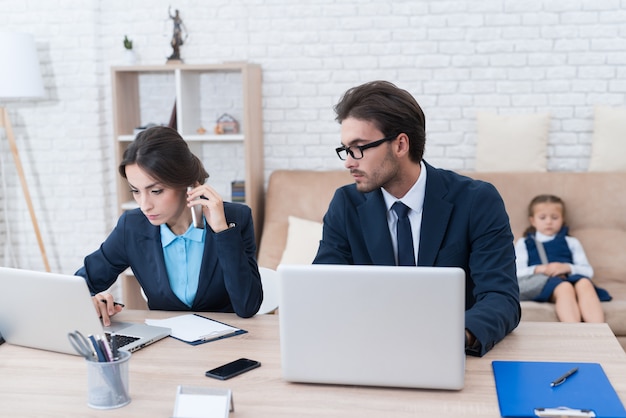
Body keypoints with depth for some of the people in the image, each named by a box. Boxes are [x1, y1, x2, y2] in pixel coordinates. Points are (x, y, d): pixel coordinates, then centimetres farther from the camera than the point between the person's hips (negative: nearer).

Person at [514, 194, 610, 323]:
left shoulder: (571, 242, 32)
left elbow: (588, 271, 16)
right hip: (540, 281, -2)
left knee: (584, 283, -36)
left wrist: (567, 268, -5)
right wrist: (538, 269, -8)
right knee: (564, 287, -38)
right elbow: (516, 272, 11)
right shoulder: (524, 243, 28)